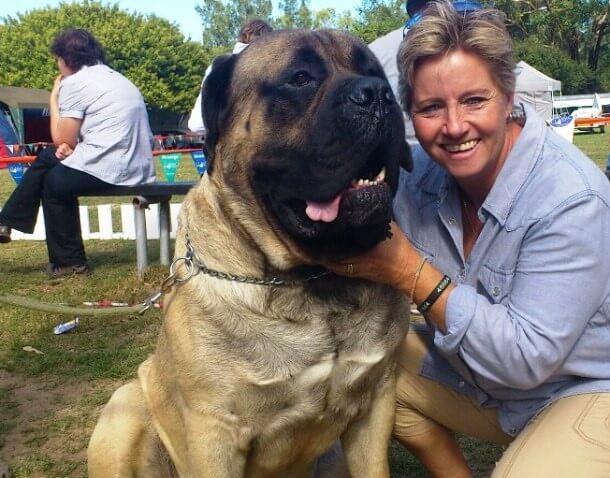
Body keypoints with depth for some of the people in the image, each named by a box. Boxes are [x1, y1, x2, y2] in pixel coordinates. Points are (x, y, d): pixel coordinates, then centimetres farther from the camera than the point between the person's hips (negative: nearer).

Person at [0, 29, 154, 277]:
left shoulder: (75, 82, -7)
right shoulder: (114, 77, 20)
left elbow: (62, 141, -3)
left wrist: (54, 98, 9)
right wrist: (70, 144, 6)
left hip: (109, 170, -9)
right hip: (137, 167, 9)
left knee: (55, 181, 19)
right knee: (46, 157, 22)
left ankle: (68, 261, 27)